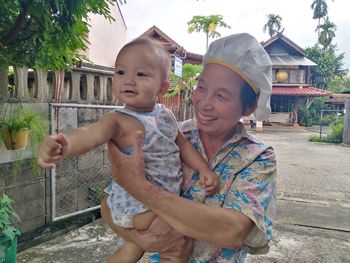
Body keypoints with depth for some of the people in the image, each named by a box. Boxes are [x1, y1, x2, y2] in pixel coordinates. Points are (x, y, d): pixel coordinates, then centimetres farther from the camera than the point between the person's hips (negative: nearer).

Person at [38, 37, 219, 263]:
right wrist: (67, 146, -63)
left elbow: (182, 143, 9)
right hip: (135, 202, -6)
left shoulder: (166, 114, -2)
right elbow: (92, 133, -42)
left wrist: (204, 169, 1)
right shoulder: (120, 120, -23)